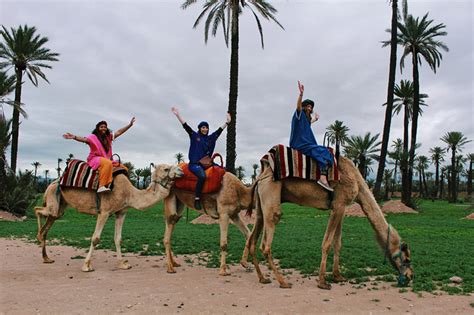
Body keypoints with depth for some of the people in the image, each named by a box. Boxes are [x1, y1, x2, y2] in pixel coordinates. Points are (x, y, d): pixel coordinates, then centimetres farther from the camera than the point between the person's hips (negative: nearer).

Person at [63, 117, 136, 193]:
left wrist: (130, 124, 16)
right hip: (95, 159, -7)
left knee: (123, 169, -6)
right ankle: (101, 186, -44)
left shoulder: (109, 137, 16)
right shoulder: (93, 137, -1)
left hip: (107, 159, 7)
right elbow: (84, 139, -18)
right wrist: (74, 137, -37)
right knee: (107, 163, -39)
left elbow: (119, 132, 18)